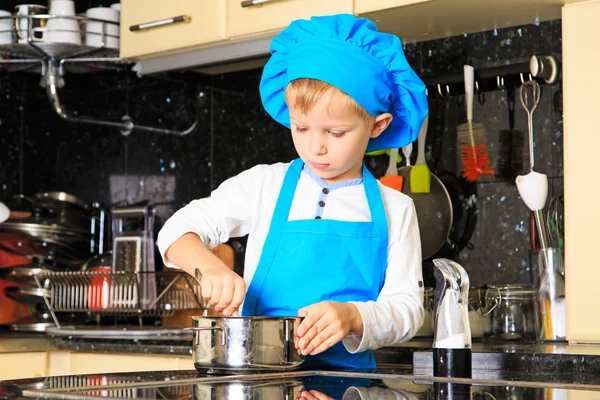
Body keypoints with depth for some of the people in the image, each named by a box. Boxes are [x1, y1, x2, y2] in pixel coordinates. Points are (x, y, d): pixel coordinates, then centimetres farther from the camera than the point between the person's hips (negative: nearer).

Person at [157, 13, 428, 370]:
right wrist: (210, 266, -17)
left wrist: (352, 317, -19)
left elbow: (406, 307, 3)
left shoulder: (395, 210, 7)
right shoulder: (265, 186, 7)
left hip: (347, 380, 0)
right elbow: (180, 230, 5)